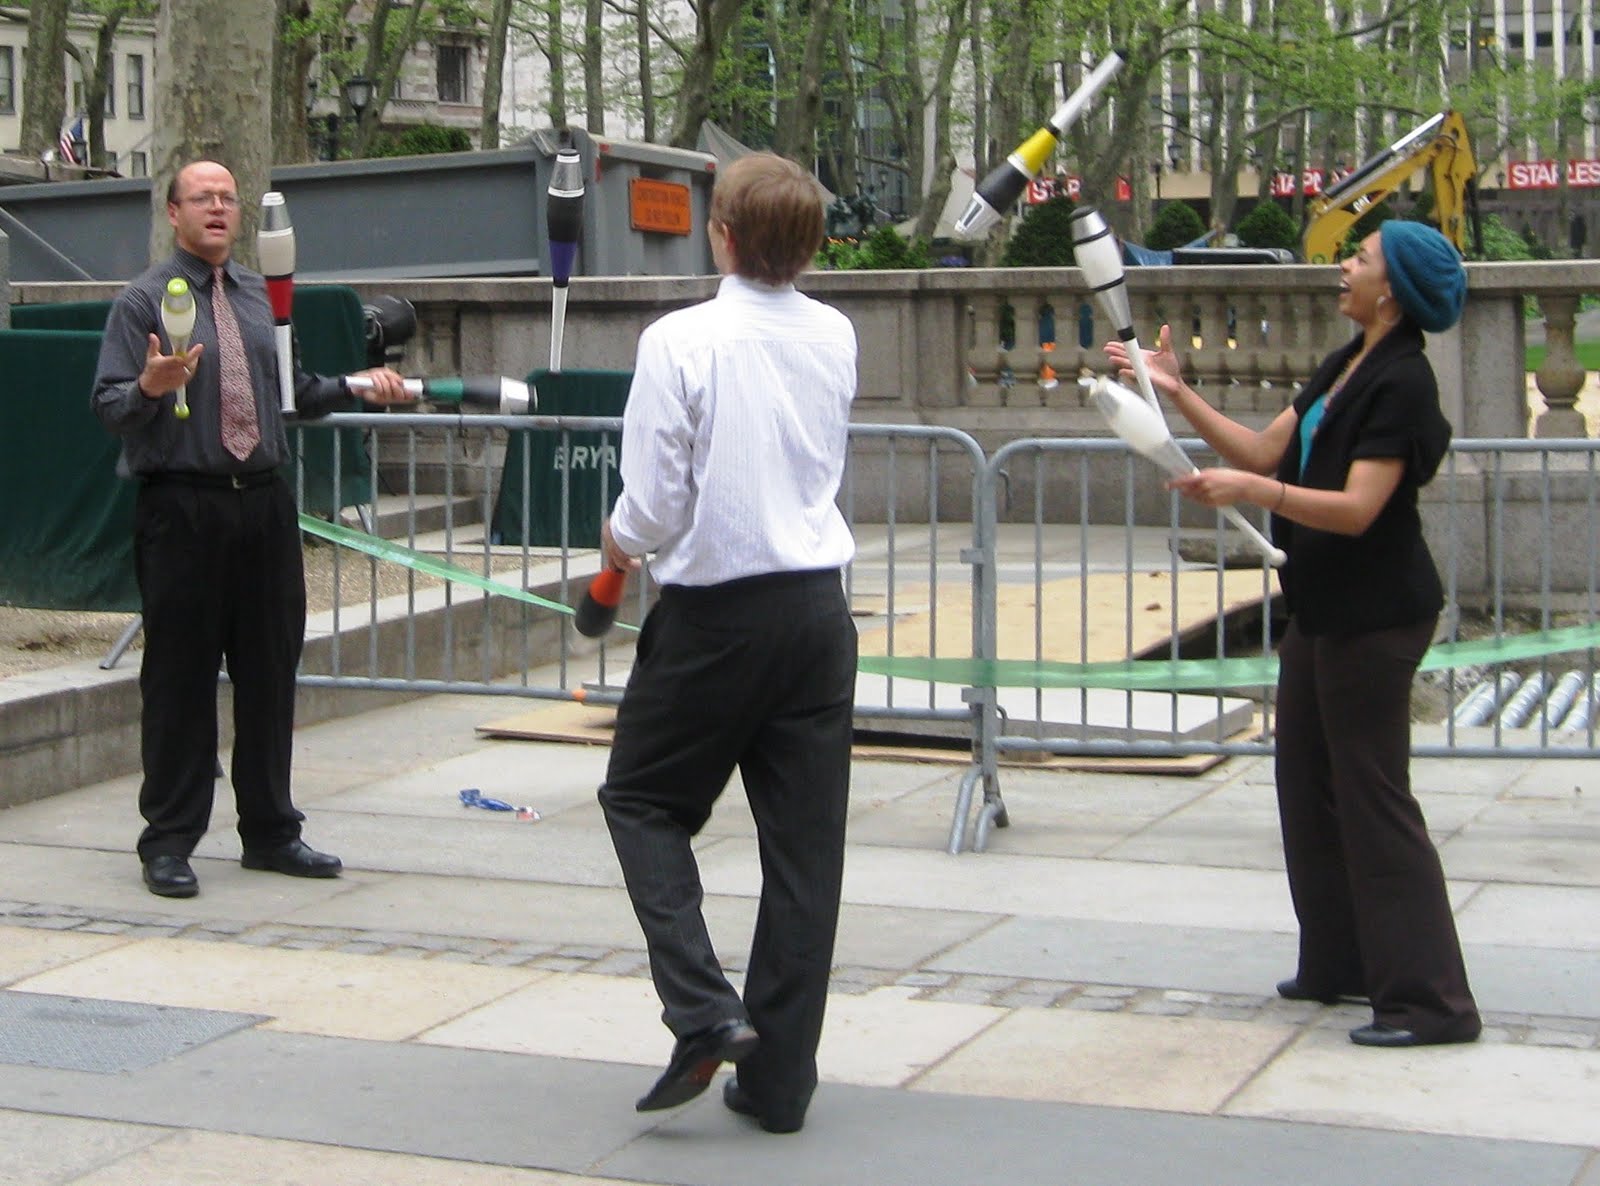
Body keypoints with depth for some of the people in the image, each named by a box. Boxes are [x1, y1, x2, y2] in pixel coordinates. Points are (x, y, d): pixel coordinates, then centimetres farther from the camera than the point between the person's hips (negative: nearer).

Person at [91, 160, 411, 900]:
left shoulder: (261, 297, 15)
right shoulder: (145, 300, -3)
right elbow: (109, 408, -8)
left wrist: (357, 387, 9)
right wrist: (151, 387, -28)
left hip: (263, 504, 5)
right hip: (181, 508, -5)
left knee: (270, 671, 10)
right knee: (179, 677, -1)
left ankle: (270, 831, 21)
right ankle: (169, 841, 9)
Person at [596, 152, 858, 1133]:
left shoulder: (682, 341, -13)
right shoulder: (837, 339, 4)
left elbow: (654, 504, -13)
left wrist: (620, 541, 9)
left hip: (715, 611, -4)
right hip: (817, 603, 5)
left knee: (645, 799, 15)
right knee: (805, 840, 8)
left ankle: (704, 1009, -2)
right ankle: (779, 1077, 13)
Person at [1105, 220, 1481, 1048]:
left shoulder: (1402, 383, -17)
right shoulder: (1346, 366, 12)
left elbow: (1357, 508, -25)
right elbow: (1264, 451, 12)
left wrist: (1250, 490, -35)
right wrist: (1176, 392, 7)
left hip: (1374, 615, -10)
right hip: (1323, 607, 10)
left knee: (1374, 797, -8)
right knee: (1308, 784, 15)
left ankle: (1432, 1000, -3)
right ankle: (1342, 963, 26)